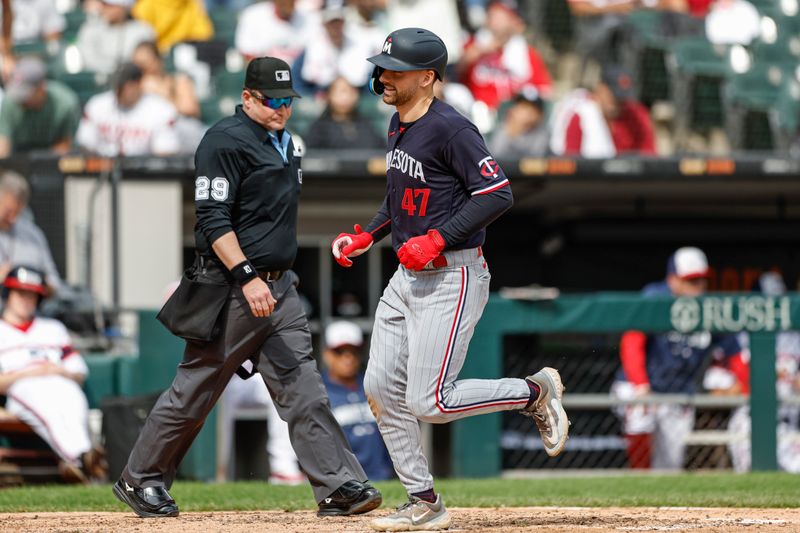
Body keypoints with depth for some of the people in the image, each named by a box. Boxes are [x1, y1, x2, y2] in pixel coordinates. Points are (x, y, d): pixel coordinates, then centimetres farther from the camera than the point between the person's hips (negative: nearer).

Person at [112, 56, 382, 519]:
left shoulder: (284, 142, 16)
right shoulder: (227, 141, -12)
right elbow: (213, 221, -19)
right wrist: (248, 277, -26)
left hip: (279, 286, 8)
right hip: (230, 289, -8)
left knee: (302, 387, -1)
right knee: (195, 391, 1)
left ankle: (338, 486, -8)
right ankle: (140, 479, 15)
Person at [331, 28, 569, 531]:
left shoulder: (450, 129, -18)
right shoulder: (399, 124, 11)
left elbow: (499, 194, -22)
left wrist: (437, 240, -23)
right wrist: (367, 237, 14)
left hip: (453, 277, -9)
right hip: (407, 277, 10)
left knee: (429, 402, -11)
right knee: (382, 390, 6)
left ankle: (536, 391, 9)